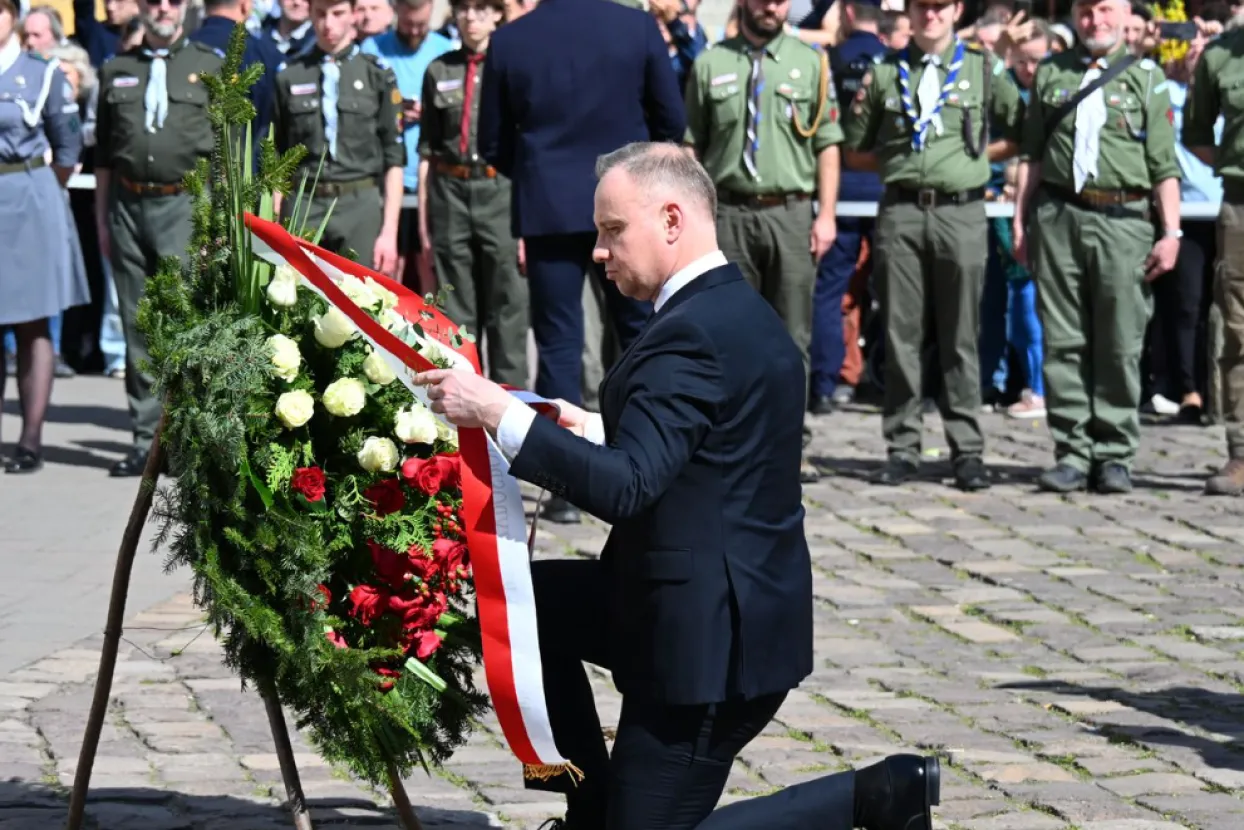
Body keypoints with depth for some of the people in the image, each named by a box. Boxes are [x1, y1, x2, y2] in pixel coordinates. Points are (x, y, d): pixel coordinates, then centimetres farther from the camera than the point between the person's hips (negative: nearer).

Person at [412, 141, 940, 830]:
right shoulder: (738, 310, 10)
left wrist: (498, 415, -29)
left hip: (707, 631, -10)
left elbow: (625, 488, -30)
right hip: (738, 600, 10)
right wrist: (596, 430, 11)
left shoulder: (693, 334, -22)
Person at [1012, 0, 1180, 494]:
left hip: (1123, 219, -2)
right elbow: (1031, 154, 16)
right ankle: (1072, 453, 5)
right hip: (1058, 217, 2)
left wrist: (1170, 233, -4)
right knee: (1063, 342, 1)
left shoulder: (1146, 77, 7)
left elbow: (1165, 166, 3)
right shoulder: (1051, 74, 14)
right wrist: (1020, 220, 9)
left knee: (1120, 346, -2)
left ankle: (1114, 456, 5)